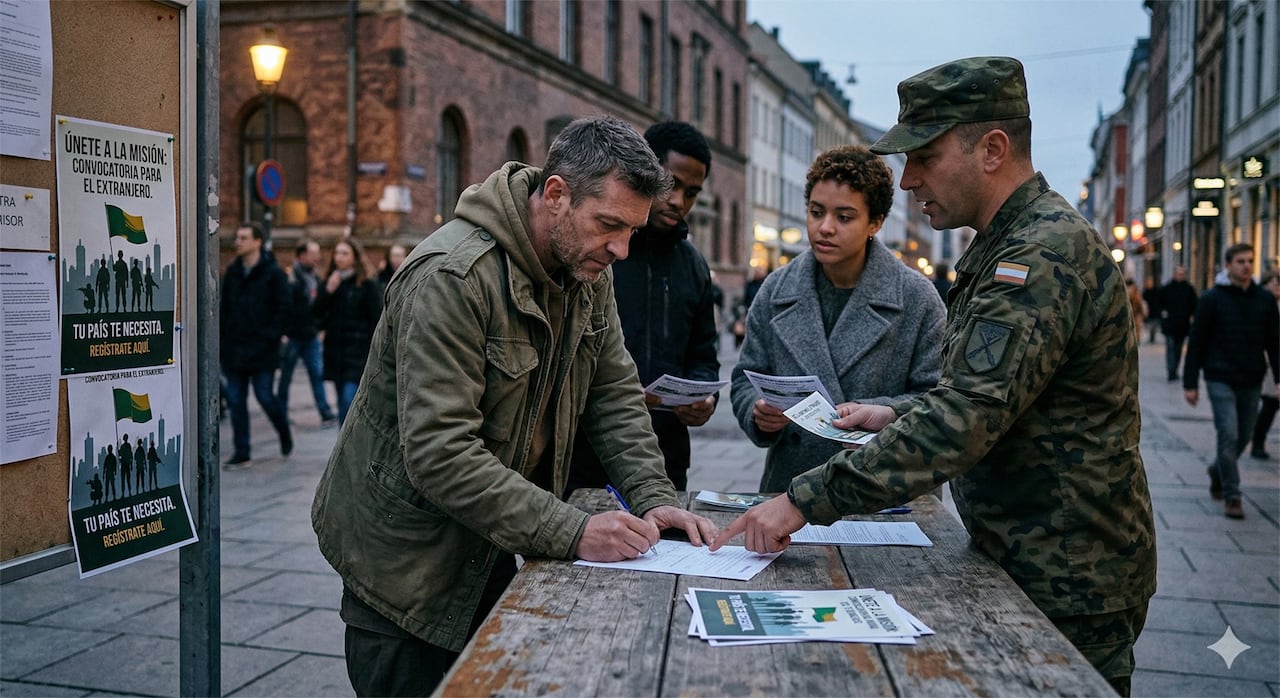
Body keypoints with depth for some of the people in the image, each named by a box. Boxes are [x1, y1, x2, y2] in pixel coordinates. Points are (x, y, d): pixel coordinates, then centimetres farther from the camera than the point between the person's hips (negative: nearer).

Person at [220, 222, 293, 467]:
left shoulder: (273, 272, -5)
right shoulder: (232, 272, 11)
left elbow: (283, 307, -7)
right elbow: (223, 309, 14)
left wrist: (271, 337, -15)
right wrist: (222, 341, 7)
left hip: (262, 349, -5)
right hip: (234, 350, 5)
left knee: (265, 397, -3)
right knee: (235, 401, 4)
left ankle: (285, 435, 25)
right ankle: (241, 453, 11)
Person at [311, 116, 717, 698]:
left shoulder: (587, 269, -1)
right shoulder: (452, 277, -27)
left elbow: (615, 395, 4)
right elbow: (438, 455, -32)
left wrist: (654, 499, -11)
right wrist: (572, 532, -34)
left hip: (493, 551, 7)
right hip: (406, 558, -7)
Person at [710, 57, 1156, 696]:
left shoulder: (1045, 255, -23)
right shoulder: (1004, 247, 11)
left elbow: (962, 424, -32)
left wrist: (806, 501, -31)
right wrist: (898, 416, 6)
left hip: (1067, 589, -10)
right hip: (1021, 569, 10)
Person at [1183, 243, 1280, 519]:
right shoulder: (1212, 299, -4)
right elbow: (1196, 343, -3)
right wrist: (1190, 383, -5)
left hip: (1252, 382, 4)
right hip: (1221, 380, -4)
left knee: (1244, 436, 13)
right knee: (1229, 436, -8)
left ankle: (1217, 471, 39)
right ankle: (1231, 496, 1)